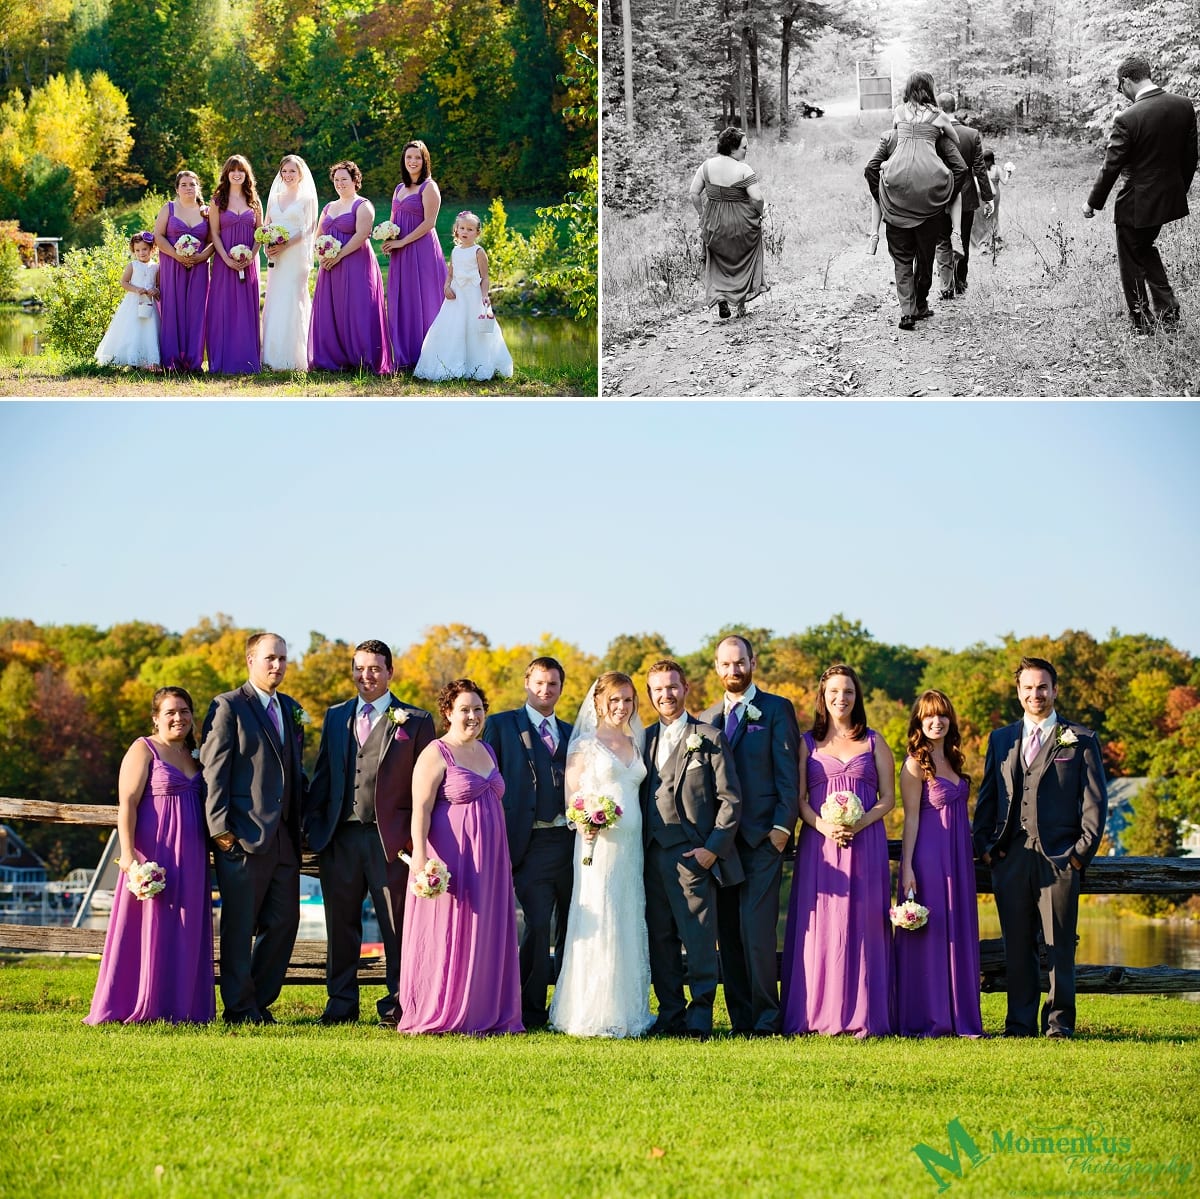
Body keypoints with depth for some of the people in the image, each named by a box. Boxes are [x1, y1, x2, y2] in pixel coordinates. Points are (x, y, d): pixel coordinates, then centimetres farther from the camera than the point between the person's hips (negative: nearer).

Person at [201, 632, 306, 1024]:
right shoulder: (228, 706, -3)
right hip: (243, 834, -6)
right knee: (239, 927, 0)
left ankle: (261, 1002, 19)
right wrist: (219, 826, -14)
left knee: (284, 922, 7)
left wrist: (301, 823, 14)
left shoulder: (292, 709, 17)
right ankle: (240, 1009, 7)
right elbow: (213, 770, -8)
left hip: (284, 837, 7)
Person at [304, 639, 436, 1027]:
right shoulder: (335, 717, 14)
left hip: (392, 837, -3)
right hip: (340, 836, 4)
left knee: (397, 925, 2)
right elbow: (322, 774, 15)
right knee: (340, 925, 8)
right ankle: (341, 1004, 16)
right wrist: (313, 823, 4)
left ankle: (397, 1005, 10)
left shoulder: (415, 721, 2)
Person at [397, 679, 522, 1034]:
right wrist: (421, 857, -24)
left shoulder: (487, 751, 15)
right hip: (451, 856, -7)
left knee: (488, 935, 8)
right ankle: (439, 1015, 3)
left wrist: (503, 856, 17)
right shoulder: (436, 754, -7)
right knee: (447, 934, -4)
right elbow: (420, 810, -14)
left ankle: (484, 1013, 15)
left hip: (489, 859, 7)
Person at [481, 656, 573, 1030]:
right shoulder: (501, 725, 4)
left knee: (571, 926, 7)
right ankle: (531, 1011, -1)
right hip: (531, 842, -5)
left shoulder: (570, 733, 18)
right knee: (538, 925, -11)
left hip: (571, 841, 5)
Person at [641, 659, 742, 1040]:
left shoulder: (709, 738, 2)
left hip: (692, 855, -5)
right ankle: (670, 1014, 14)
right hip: (652, 855, 5)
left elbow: (730, 799, -1)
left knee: (699, 941, -5)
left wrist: (714, 848, -9)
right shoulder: (644, 739, 16)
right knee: (660, 940, 7)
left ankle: (700, 1017, 1)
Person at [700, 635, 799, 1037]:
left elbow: (788, 773, -3)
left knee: (756, 930, -12)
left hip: (762, 837, -5)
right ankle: (741, 1019, 8)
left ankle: (766, 1019, -7)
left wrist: (782, 826, -11)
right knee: (728, 932, 4)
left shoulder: (777, 710, 3)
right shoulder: (707, 718, 17)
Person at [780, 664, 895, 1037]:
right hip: (819, 845, 0)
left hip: (866, 843, 0)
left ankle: (864, 1016, -3)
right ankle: (823, 1015, -1)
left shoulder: (874, 742, 11)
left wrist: (861, 823, -12)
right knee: (821, 924, -4)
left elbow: (888, 799, 7)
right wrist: (823, 825, -14)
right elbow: (798, 799, 5)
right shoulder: (808, 742, 11)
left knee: (863, 924, -3)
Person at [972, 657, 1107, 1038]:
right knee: (1017, 945, 4)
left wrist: (1083, 850, -5)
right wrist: (984, 845, 5)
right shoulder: (1000, 739, 17)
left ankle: (1059, 1021, 5)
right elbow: (986, 797, 17)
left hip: (1060, 857, -3)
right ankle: (1020, 1022, 9)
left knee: (1059, 944, -2)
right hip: (1010, 858, 3)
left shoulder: (1080, 740, 7)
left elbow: (1095, 800, 3)